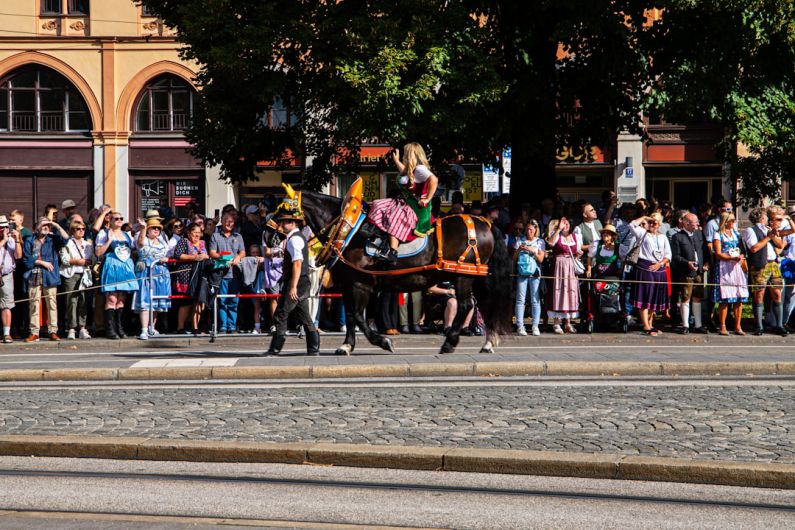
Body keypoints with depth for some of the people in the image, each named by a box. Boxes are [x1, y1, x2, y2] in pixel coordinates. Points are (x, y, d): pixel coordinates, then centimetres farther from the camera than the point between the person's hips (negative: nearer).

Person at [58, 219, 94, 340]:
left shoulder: (88, 244, 19)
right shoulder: (68, 243, 3)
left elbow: (93, 259, 18)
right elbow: (64, 259, -6)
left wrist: (87, 261, -2)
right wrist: (76, 261, -12)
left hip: (84, 275, 4)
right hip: (71, 275, -4)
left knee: (83, 301, -1)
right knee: (72, 301, -9)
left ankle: (82, 328, 2)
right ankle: (71, 329, -8)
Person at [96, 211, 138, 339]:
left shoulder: (127, 235, 20)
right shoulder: (104, 234, 4)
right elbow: (98, 253, -4)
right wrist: (109, 240, -12)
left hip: (126, 267, 5)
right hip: (111, 267, -5)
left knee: (121, 299, 6)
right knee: (111, 299, -12)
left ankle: (119, 328, 10)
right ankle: (110, 329, -12)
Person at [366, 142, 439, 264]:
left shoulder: (420, 169, -16)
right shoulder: (412, 169, 15)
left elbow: (434, 180, -32)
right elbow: (405, 172, 40)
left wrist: (427, 199, -28)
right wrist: (396, 160, 48)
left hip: (416, 207, -11)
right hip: (405, 202, 11)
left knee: (394, 218, -33)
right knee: (378, 206, 8)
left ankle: (392, 254, -45)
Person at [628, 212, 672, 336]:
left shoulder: (663, 238, 16)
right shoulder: (643, 233, 6)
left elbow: (668, 255, 11)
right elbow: (632, 225, -12)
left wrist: (660, 263, -6)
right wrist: (644, 217, 0)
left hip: (659, 269, 5)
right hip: (645, 269, -5)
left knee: (655, 299, 10)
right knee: (645, 298, -9)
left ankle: (649, 324, 20)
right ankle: (646, 327, -13)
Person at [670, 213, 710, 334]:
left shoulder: (700, 234, 12)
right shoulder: (677, 237, -5)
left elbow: (706, 251, 17)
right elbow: (675, 256, -9)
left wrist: (706, 263, 2)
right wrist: (687, 263, -21)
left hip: (699, 271, 5)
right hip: (685, 273, -5)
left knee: (697, 298, 11)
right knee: (685, 299, -1)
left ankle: (698, 325, 17)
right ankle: (685, 325, 7)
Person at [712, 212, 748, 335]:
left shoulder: (735, 233, 18)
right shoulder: (718, 235, 1)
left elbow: (741, 250, 19)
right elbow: (718, 254, -7)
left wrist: (742, 258, -3)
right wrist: (733, 258, -17)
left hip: (737, 267, 5)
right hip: (724, 268, -5)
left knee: (739, 298, 0)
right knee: (724, 299, -9)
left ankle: (738, 326, 4)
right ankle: (722, 326, -4)